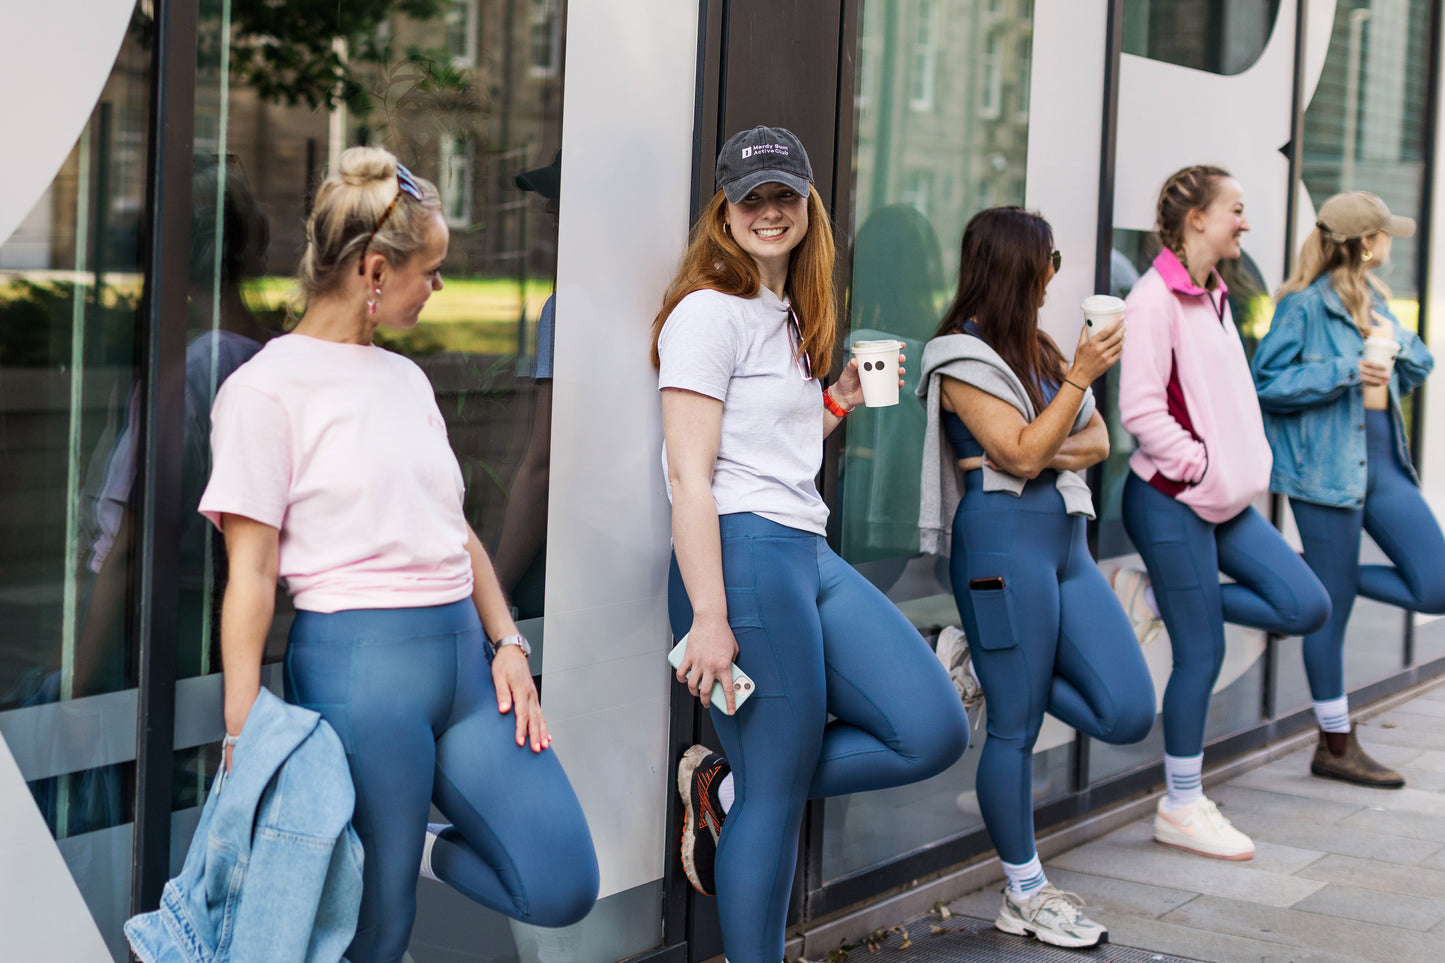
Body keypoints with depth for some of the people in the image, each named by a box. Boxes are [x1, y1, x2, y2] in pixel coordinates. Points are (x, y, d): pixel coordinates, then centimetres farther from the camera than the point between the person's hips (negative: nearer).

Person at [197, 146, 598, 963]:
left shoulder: (406, 378, 16)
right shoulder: (266, 388, -6)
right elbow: (250, 572, -9)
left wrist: (508, 642, 7)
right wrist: (243, 737, -12)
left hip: (465, 657, 7)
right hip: (357, 665, -7)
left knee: (563, 889, 1)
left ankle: (420, 848, 24)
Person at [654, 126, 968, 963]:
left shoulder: (788, 316, 20)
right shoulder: (709, 311, -8)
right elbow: (690, 475, -14)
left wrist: (840, 404, 12)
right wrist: (709, 618, -20)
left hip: (809, 551, 9)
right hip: (745, 556, -9)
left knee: (935, 734, 3)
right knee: (779, 797, -4)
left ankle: (726, 788, 12)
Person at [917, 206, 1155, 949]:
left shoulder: (1037, 349, 18)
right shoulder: (963, 357, -5)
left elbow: (1097, 442, 13)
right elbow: (1020, 452, -13)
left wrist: (1049, 452, -7)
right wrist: (1081, 376, -12)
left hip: (1065, 538, 8)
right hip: (1004, 537, -8)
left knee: (1128, 713, -3)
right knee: (1015, 728, -1)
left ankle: (994, 664, 15)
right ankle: (1026, 896, 12)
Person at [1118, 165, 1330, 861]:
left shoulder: (1213, 296, 15)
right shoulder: (1155, 300, -14)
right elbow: (1140, 410, -19)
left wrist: (1244, 466, 9)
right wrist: (1202, 466, -16)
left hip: (1223, 496, 9)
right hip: (1171, 498, -9)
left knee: (1306, 607, 0)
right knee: (1202, 653, -2)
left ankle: (1159, 597, 10)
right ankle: (1181, 808, 12)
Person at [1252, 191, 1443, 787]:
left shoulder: (1372, 299, 14)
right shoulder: (1305, 305, -10)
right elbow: (1267, 383, -13)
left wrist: (1395, 342, -3)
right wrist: (1345, 372, -20)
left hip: (1383, 462, 8)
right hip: (1327, 466, -8)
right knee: (1330, 611, 1)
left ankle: (1316, 579, 17)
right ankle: (1336, 746, 14)